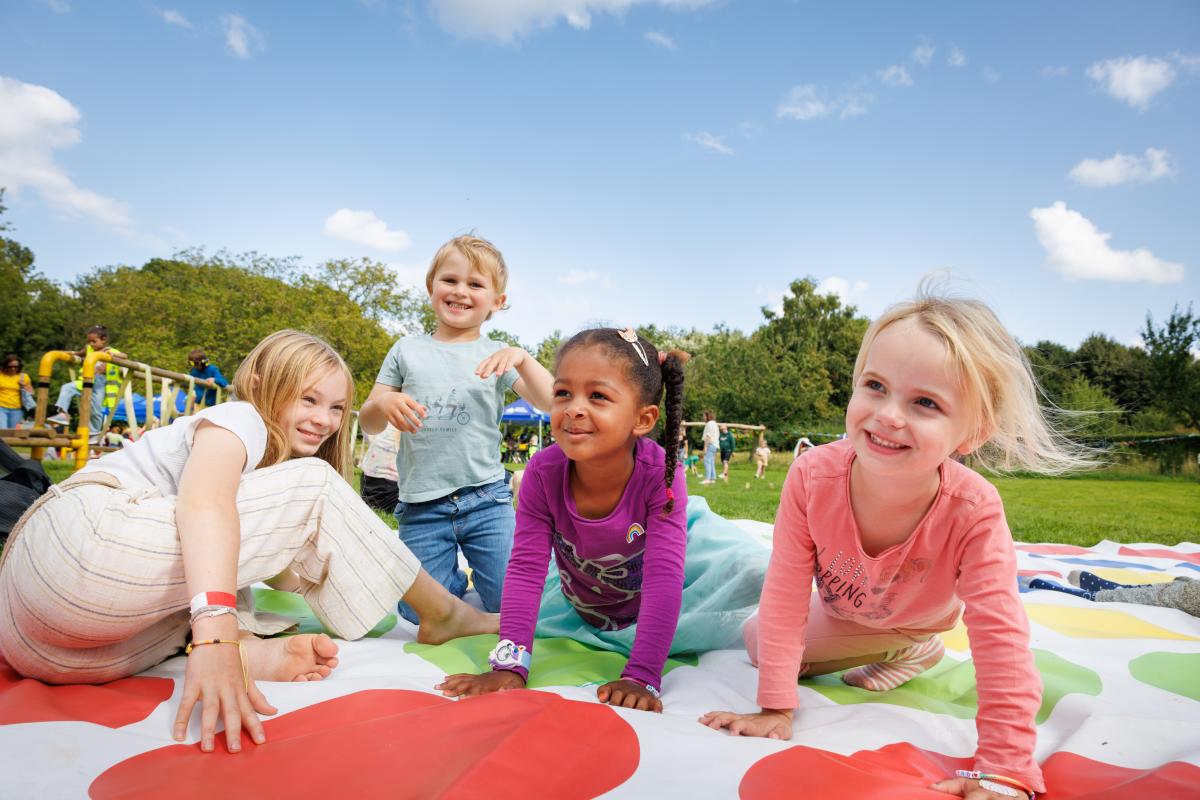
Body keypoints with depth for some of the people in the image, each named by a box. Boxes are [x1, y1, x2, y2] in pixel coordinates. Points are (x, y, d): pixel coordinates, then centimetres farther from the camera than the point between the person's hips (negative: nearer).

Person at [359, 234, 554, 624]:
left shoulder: (497, 356, 4)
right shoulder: (408, 350, 6)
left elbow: (550, 402, -9)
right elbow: (368, 423, 8)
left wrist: (521, 358, -25)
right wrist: (384, 404, -15)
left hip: (486, 500, 0)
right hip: (421, 507, 1)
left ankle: (480, 576, 30)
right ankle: (455, 580, 34)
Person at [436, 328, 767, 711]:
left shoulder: (660, 473, -33)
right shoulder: (543, 471, -27)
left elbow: (664, 577, -35)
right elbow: (527, 566, -25)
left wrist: (641, 677, -41)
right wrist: (510, 665, -32)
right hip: (581, 603, 5)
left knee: (755, 566, -21)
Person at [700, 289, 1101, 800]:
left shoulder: (975, 513, -42)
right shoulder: (811, 478, -38)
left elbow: (1000, 642, -38)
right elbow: (786, 595, -30)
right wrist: (776, 708, -29)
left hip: (922, 616, -2)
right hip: (840, 610, 2)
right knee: (758, 642, 8)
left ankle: (910, 651, 20)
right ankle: (908, 651, 17)